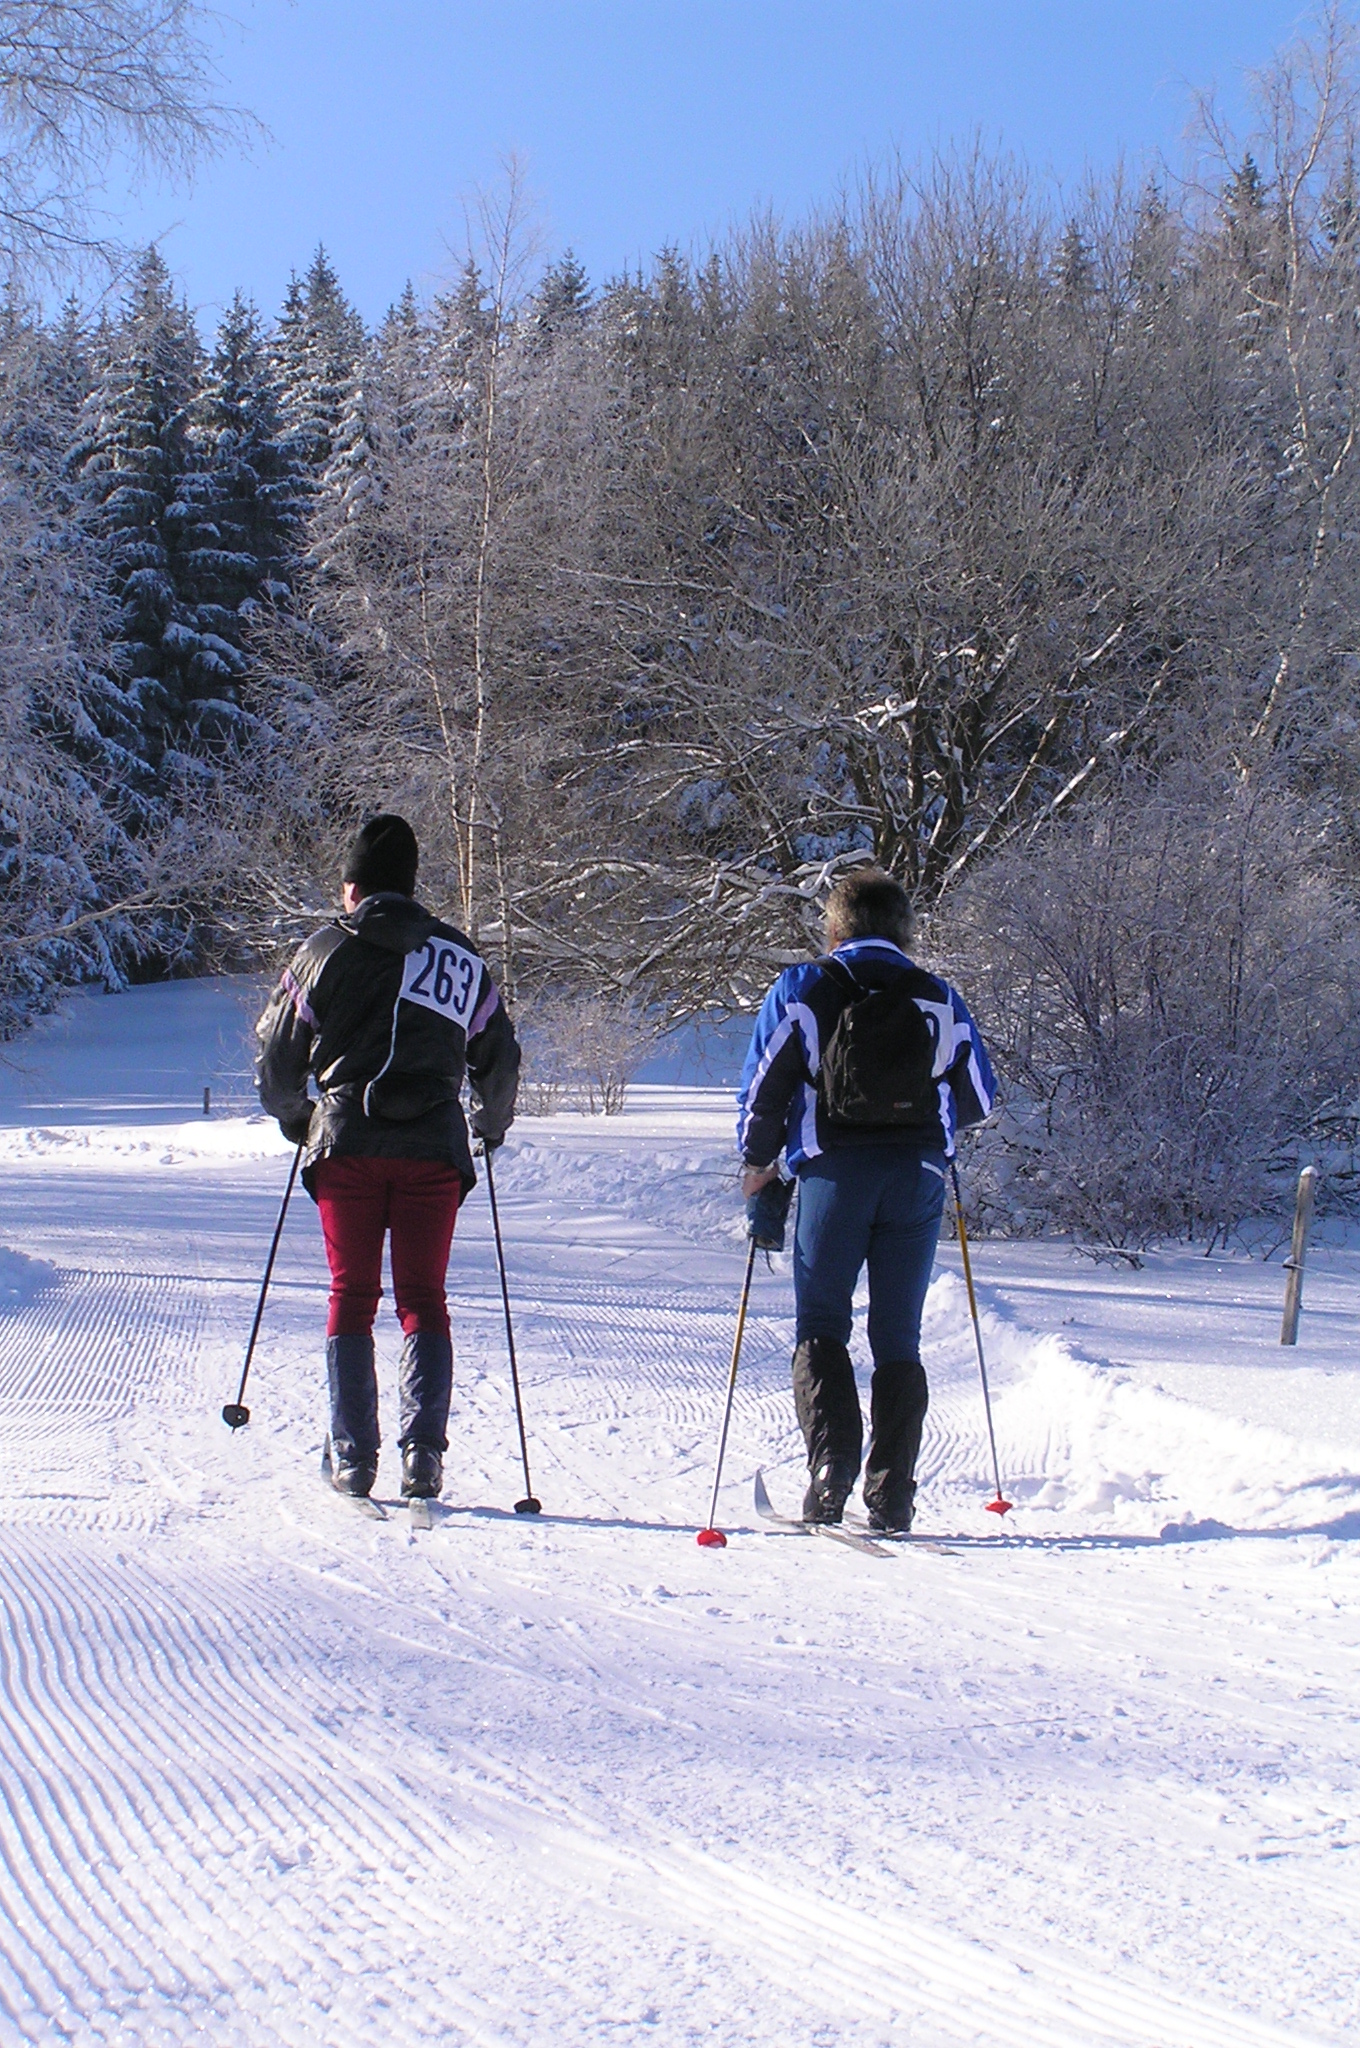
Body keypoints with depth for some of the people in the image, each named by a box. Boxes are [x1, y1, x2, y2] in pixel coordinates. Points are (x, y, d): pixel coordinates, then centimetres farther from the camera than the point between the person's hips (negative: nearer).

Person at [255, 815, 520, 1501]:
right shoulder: (460, 956, 11)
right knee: (423, 1299, 6)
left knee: (351, 1297, 7)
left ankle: (352, 1458, 4)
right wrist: (491, 1124, 36)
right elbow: (499, 1057, 18)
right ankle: (423, 1455, -4)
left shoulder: (325, 950, 6)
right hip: (434, 1147, 1)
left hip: (348, 1142, -1)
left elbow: (277, 1054, 10)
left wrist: (294, 1117, 29)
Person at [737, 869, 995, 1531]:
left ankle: (831, 1463, -10)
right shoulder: (940, 1000, 9)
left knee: (820, 1328, 9)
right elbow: (979, 1099, 14)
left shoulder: (802, 990, 2)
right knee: (898, 1338, 9)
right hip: (917, 1178, 2)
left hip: (833, 1176, -2)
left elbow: (763, 1085, -3)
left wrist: (758, 1162, 11)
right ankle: (892, 1494, 4)